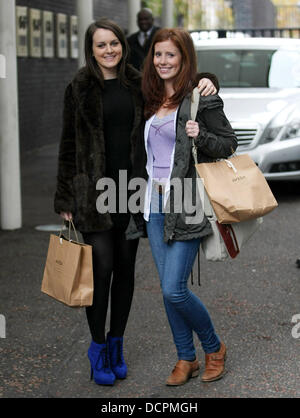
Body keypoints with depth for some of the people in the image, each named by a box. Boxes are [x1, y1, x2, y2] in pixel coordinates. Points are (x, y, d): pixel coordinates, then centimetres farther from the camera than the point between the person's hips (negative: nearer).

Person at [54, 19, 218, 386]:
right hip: (94, 189, -3)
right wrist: (64, 198, 0)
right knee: (102, 266, -5)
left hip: (132, 188, 3)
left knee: (125, 267, 8)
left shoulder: (138, 84, 7)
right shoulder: (79, 88, 0)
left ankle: (116, 344, 22)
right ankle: (97, 346, 12)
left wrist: (204, 83, -5)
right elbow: (68, 145, 2)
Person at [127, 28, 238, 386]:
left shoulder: (201, 98, -6)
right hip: (155, 205, 7)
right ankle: (186, 359, 24)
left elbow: (229, 144, -3)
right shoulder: (150, 100, 14)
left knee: (174, 290, -10)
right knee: (168, 291, 9)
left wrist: (200, 136, -20)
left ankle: (214, 348, 14)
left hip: (185, 205, -6)